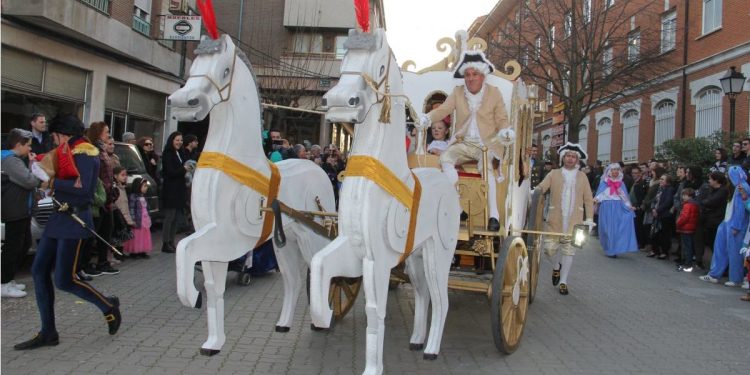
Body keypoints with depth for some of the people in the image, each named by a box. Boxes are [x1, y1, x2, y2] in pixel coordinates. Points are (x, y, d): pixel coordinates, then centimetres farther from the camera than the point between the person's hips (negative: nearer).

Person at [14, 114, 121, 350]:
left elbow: (83, 188, -23)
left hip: (75, 220, -9)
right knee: (39, 271, 5)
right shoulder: (65, 153, 17)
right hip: (59, 217, 9)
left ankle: (109, 306, 15)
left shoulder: (84, 154, -11)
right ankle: (48, 333, 12)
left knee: (64, 280, -7)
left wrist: (52, 183, -17)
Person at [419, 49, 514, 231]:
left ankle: (494, 215, -34)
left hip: (487, 144, -3)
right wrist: (427, 118, -22)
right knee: (445, 157, -26)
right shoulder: (458, 92, 9)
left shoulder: (494, 93, 5)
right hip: (464, 143, 3)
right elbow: (443, 109, -2)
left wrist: (506, 131, -16)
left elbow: (502, 120, 6)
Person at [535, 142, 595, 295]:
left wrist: (589, 219, 1)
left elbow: (588, 199, 8)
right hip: (555, 219, 0)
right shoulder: (553, 174, 8)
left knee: (568, 250, 2)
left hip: (574, 221, 0)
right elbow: (541, 186, -6)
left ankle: (563, 282, 13)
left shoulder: (582, 177, 10)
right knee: (550, 248, -3)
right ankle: (556, 267, 30)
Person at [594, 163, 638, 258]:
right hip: (607, 207, -3)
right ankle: (610, 250, 3)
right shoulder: (604, 182, 3)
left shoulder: (621, 183, 13)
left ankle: (615, 249, 4)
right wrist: (596, 199, -26)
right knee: (608, 228, -2)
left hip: (618, 208, 3)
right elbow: (600, 192, -5)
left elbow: (624, 197, 12)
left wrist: (629, 206, -1)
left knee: (618, 228, -4)